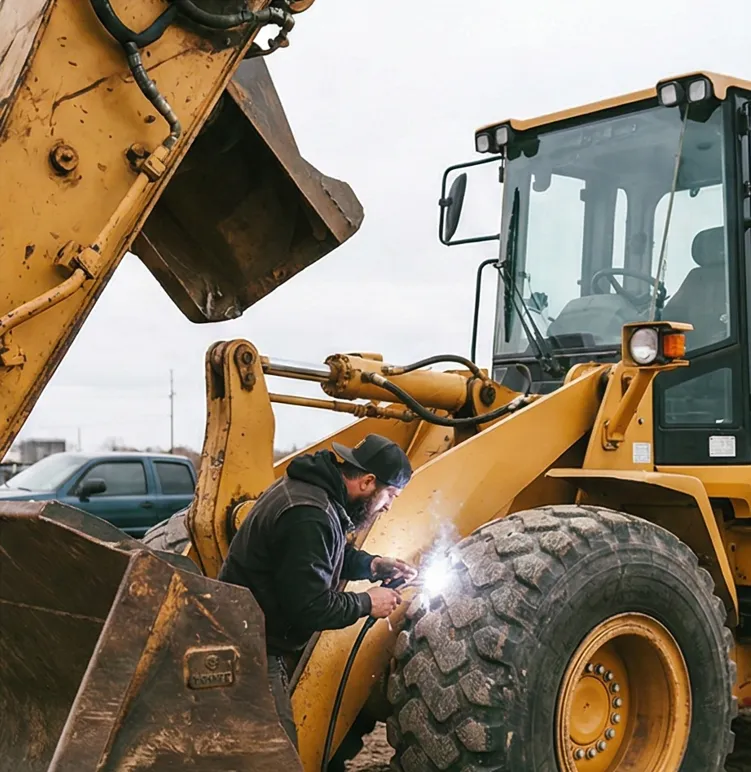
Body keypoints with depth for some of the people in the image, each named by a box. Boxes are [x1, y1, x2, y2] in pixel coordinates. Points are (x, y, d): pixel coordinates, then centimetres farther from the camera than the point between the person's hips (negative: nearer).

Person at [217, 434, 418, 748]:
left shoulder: (315, 487, 5)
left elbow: (327, 557, 22)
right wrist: (367, 603, -13)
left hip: (251, 638, 11)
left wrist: (373, 565, 7)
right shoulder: (308, 516, -28)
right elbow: (309, 608, -27)